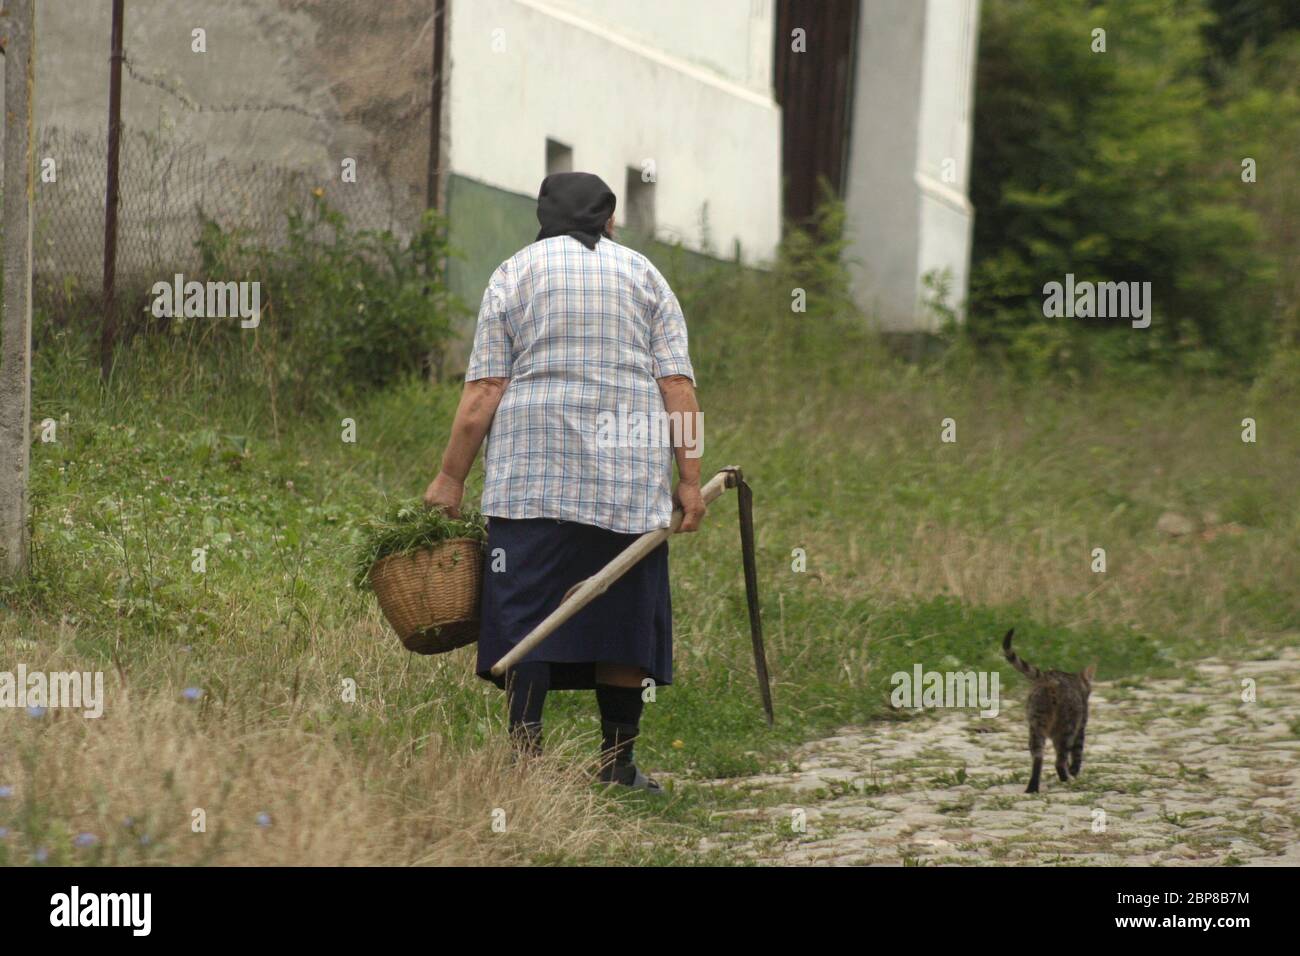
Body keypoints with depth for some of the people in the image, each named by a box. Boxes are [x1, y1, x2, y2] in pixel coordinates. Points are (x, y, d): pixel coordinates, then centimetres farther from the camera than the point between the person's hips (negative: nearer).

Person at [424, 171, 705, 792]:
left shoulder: (514, 275, 7)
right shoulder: (643, 275, 12)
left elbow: (483, 392, 0)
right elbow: (678, 386, 3)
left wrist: (450, 477, 3)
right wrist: (688, 479, 3)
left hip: (532, 474, -1)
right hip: (630, 480, 1)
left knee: (526, 615, -3)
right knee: (625, 615, 7)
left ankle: (524, 757, -13)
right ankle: (617, 763, 8)